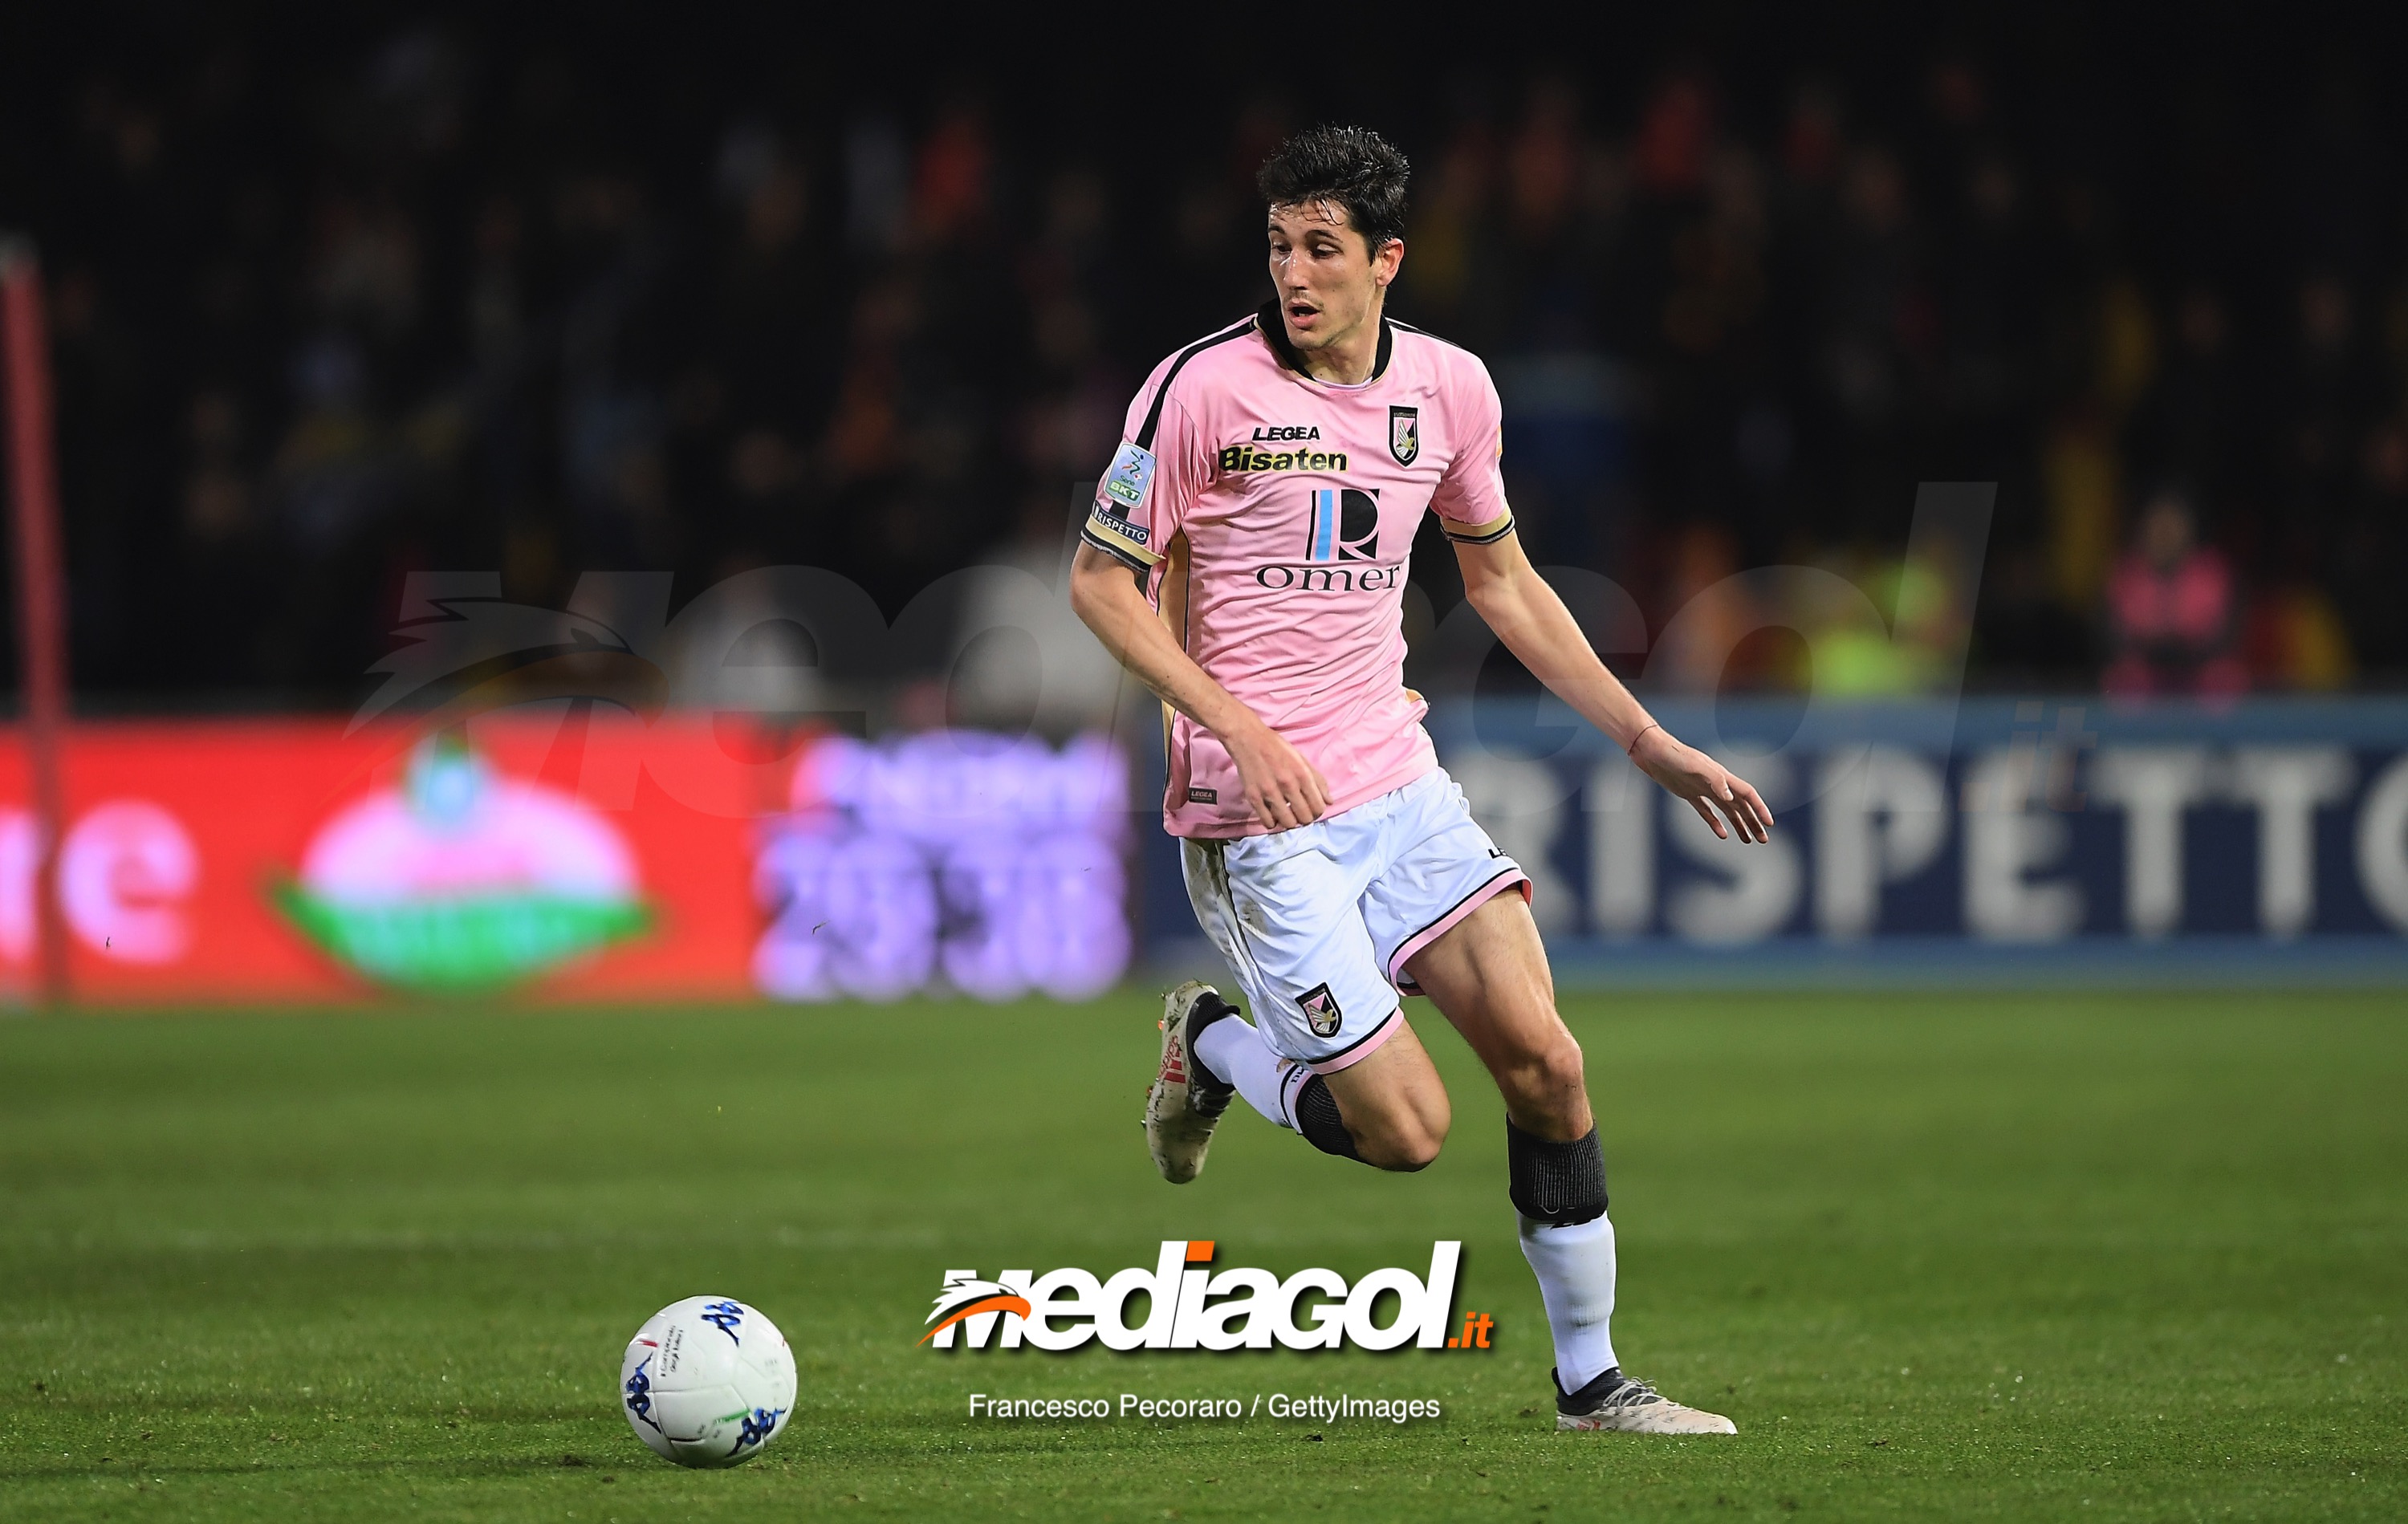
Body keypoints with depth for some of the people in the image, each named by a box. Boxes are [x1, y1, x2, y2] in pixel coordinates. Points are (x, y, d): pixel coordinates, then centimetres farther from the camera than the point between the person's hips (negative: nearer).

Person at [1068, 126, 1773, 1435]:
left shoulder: (1449, 388, 4)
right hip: (1258, 821, -5)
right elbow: (1101, 583, -6)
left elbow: (1502, 580, 18)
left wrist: (1650, 743, 14)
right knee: (1404, 1130, -10)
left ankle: (1590, 1381, 7)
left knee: (1543, 1062, -7)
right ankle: (1212, 1045, 20)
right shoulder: (1205, 387, -12)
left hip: (1399, 785, 5)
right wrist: (1243, 731, -18)